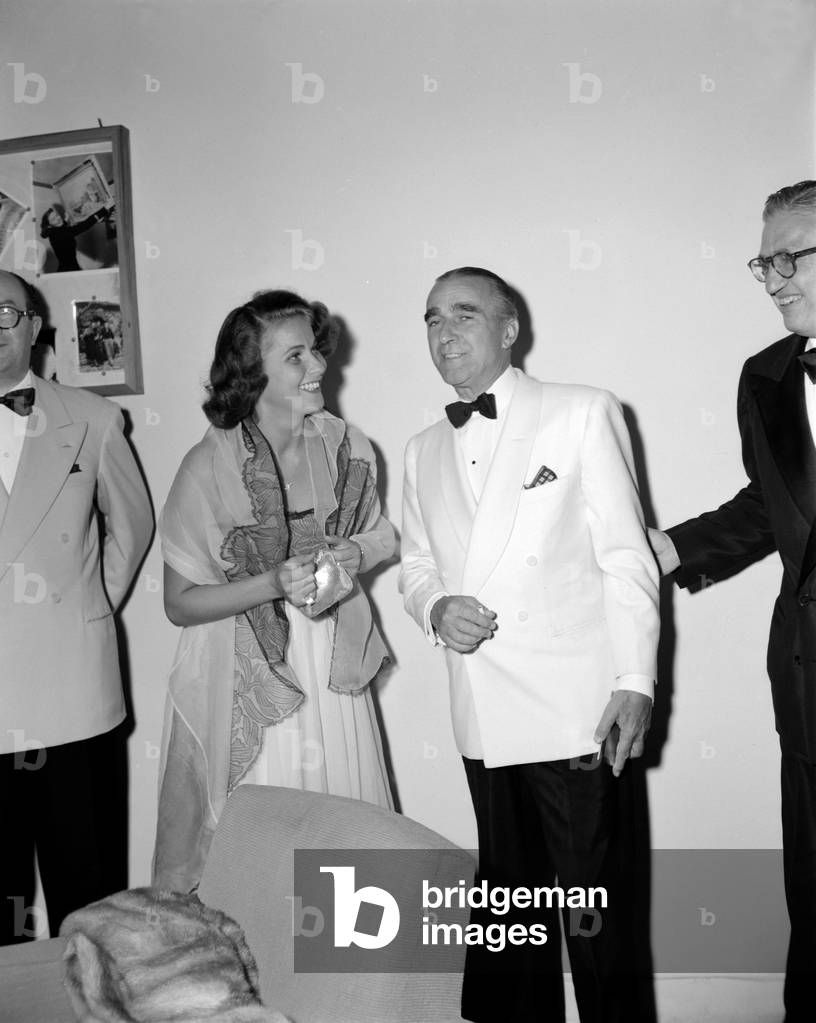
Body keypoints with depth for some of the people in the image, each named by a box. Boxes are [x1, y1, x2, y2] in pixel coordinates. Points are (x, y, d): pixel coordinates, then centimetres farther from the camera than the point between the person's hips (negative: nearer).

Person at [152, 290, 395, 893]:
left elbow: (382, 535, 16)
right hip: (248, 685, -4)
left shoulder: (344, 446, -2)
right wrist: (274, 584, -22)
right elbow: (180, 603, -9)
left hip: (334, 675, 4)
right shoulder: (212, 467, -14)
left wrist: (356, 555, -7)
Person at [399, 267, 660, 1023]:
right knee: (513, 901, 17)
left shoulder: (582, 414, 0)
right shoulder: (423, 451, 14)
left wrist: (635, 682, -11)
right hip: (484, 722, 5)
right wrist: (435, 608, -4)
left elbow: (626, 557, -3)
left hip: (575, 712, -5)